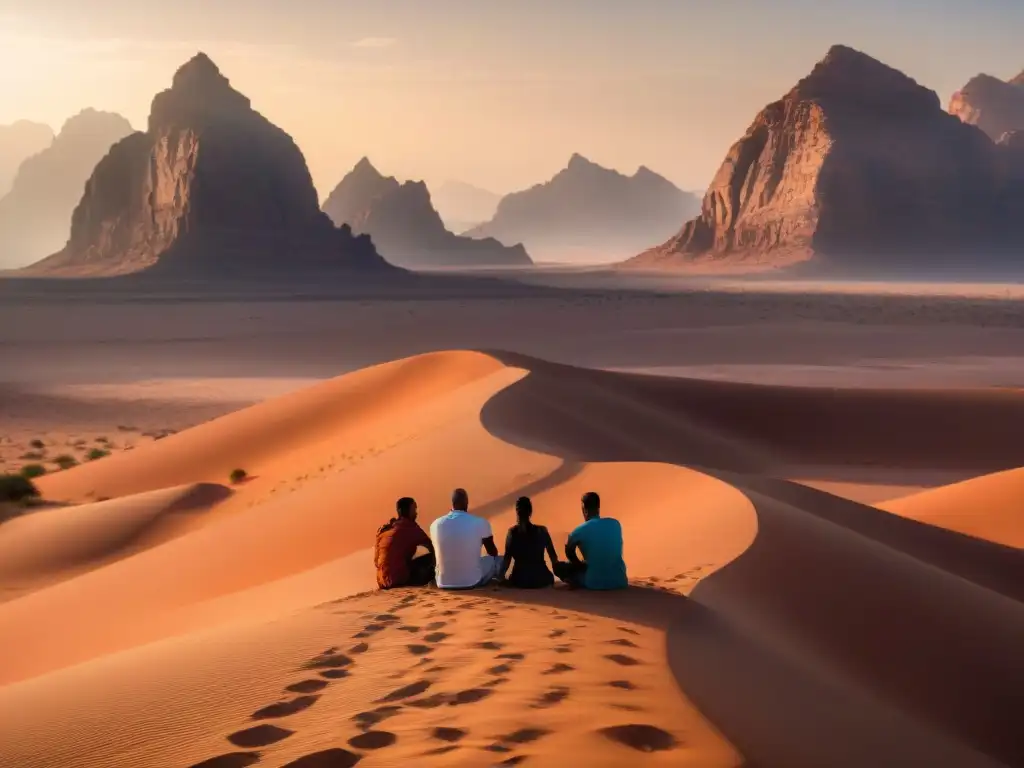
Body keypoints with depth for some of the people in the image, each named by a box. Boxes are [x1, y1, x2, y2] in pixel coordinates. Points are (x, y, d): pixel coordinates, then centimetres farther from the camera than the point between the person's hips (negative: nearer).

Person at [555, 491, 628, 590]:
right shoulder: (615, 524, 3)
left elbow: (569, 552, 9)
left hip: (595, 584, -4)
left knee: (559, 567, 15)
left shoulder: (580, 531, -10)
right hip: (619, 582, 4)